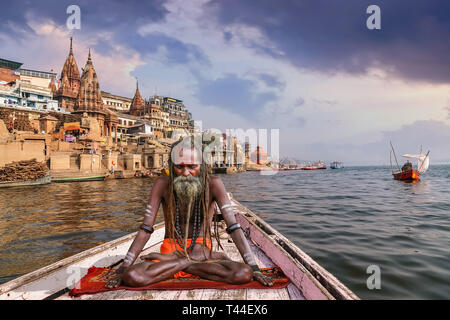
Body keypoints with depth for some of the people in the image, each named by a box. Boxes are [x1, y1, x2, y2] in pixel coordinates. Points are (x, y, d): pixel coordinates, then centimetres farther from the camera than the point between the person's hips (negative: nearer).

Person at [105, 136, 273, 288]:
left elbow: (233, 227, -14)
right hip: (171, 249, 0)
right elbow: (145, 229, -8)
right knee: (131, 277, -29)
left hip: (203, 249, 1)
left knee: (243, 274, -29)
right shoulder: (163, 184, -9)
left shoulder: (213, 184, -12)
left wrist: (254, 268, -19)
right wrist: (123, 268, -13)